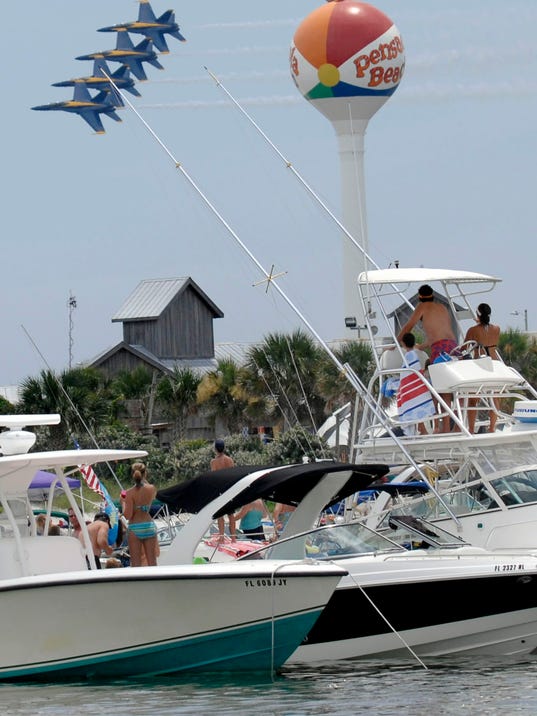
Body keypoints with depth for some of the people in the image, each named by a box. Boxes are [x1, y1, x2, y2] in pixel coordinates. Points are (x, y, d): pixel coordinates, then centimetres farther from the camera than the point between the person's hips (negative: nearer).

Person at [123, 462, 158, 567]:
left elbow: (127, 515, -15)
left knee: (136, 562, 1)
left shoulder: (130, 493, -13)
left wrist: (123, 502, 1)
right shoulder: (152, 489, -3)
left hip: (134, 528, -3)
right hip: (149, 525, 3)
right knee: (151, 561, 10)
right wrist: (144, 480, 17)